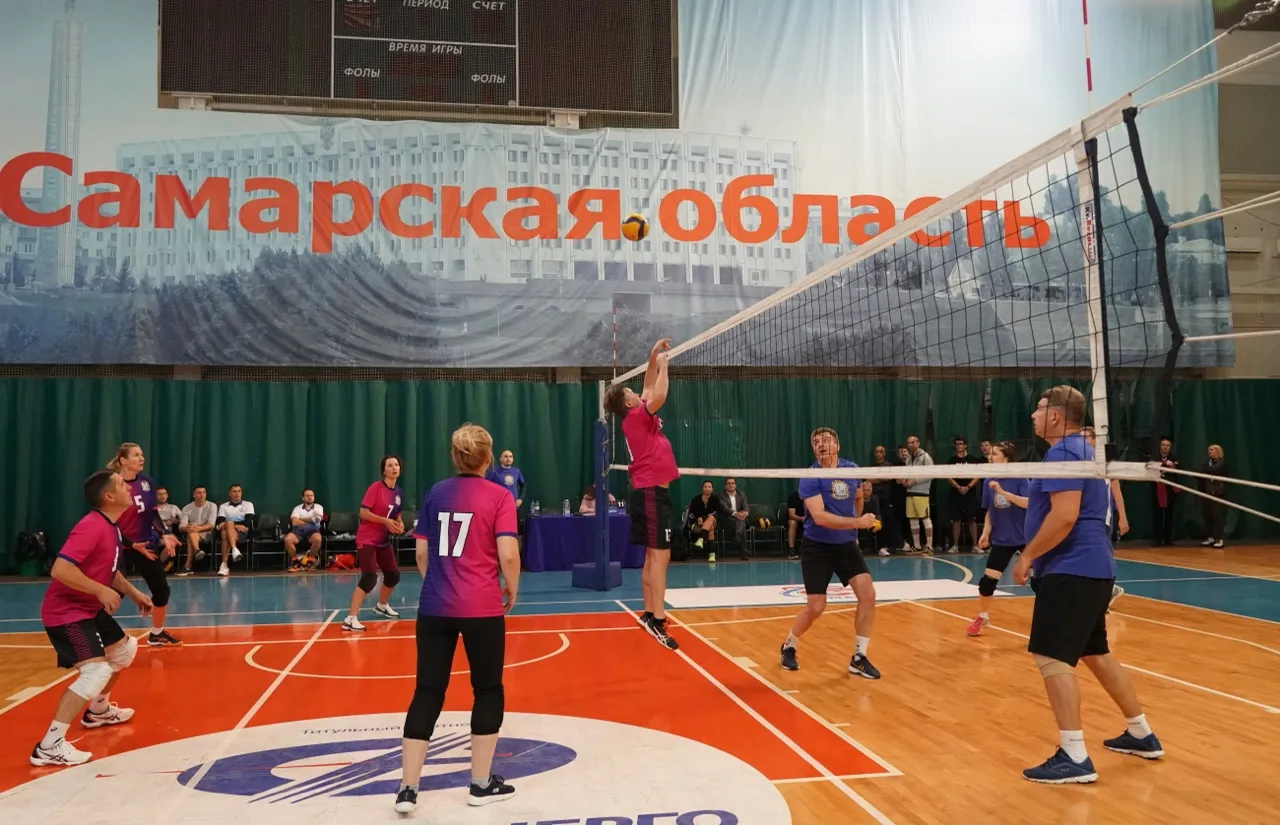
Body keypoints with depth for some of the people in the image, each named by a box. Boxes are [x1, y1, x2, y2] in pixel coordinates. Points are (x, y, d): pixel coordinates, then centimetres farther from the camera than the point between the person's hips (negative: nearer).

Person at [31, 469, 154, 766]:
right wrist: (102, 591, -28)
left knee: (125, 648, 25)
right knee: (96, 671, -22)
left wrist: (133, 593, 16)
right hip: (66, 611, -11)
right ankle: (49, 746, -18)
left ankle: (98, 710, 45)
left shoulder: (112, 526, 8)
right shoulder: (91, 526, -24)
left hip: (90, 608, 11)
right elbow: (60, 570, -33)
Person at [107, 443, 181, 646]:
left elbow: (153, 514, 6)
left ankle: (156, 634, 32)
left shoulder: (147, 482, 0)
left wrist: (164, 535, -10)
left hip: (147, 544, 6)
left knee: (161, 589, 13)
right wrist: (132, 545, -18)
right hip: (121, 546, -6)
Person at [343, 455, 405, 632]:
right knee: (369, 578, -20)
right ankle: (350, 619, -20)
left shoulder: (399, 492, 6)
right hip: (367, 539, -8)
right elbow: (363, 512, -19)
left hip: (384, 540, 8)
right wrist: (385, 521, -25)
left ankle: (381, 606, 41)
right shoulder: (375, 487, -16)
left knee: (393, 574, 15)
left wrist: (399, 524, -4)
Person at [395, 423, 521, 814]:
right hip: (482, 608, -4)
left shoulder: (435, 494, 7)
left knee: (427, 692, 9)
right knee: (488, 691, 12)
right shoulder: (498, 496, -6)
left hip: (434, 607, 4)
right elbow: (508, 554, -14)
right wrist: (512, 589, 3)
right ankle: (481, 783, 20)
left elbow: (421, 551, 10)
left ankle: (407, 788, 10)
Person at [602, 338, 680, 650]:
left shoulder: (640, 417, 15)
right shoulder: (635, 417, -9)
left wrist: (653, 358, 20)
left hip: (650, 491, 10)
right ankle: (658, 621, -16)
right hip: (652, 492, -10)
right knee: (660, 556, -13)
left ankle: (649, 615, 15)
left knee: (652, 556, 10)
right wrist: (662, 364, -12)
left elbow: (650, 389, 28)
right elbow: (658, 396, -26)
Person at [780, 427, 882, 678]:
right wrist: (857, 522, -31)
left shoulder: (852, 470, 1)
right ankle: (789, 647, 24)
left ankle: (859, 658, 4)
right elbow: (819, 517, -28)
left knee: (868, 594, -10)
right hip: (817, 547, -5)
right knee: (816, 607, -4)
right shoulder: (810, 477, -17)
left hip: (847, 545, 5)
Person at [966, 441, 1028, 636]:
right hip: (1001, 540, 3)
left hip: (1025, 538, -3)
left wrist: (1003, 492, -33)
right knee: (987, 580, 0)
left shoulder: (1019, 478, -12)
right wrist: (985, 533, 0)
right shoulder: (989, 482, 0)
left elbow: (1029, 503, -27)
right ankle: (982, 617, 22)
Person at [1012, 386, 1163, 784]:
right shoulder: (1080, 450, 18)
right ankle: (1141, 735, 31)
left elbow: (1064, 516, -25)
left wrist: (1028, 556, -17)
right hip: (1091, 568, 11)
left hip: (1071, 571, -11)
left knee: (1052, 657, -11)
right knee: (1096, 653, 20)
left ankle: (1074, 757, -10)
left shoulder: (1062, 453, -15)